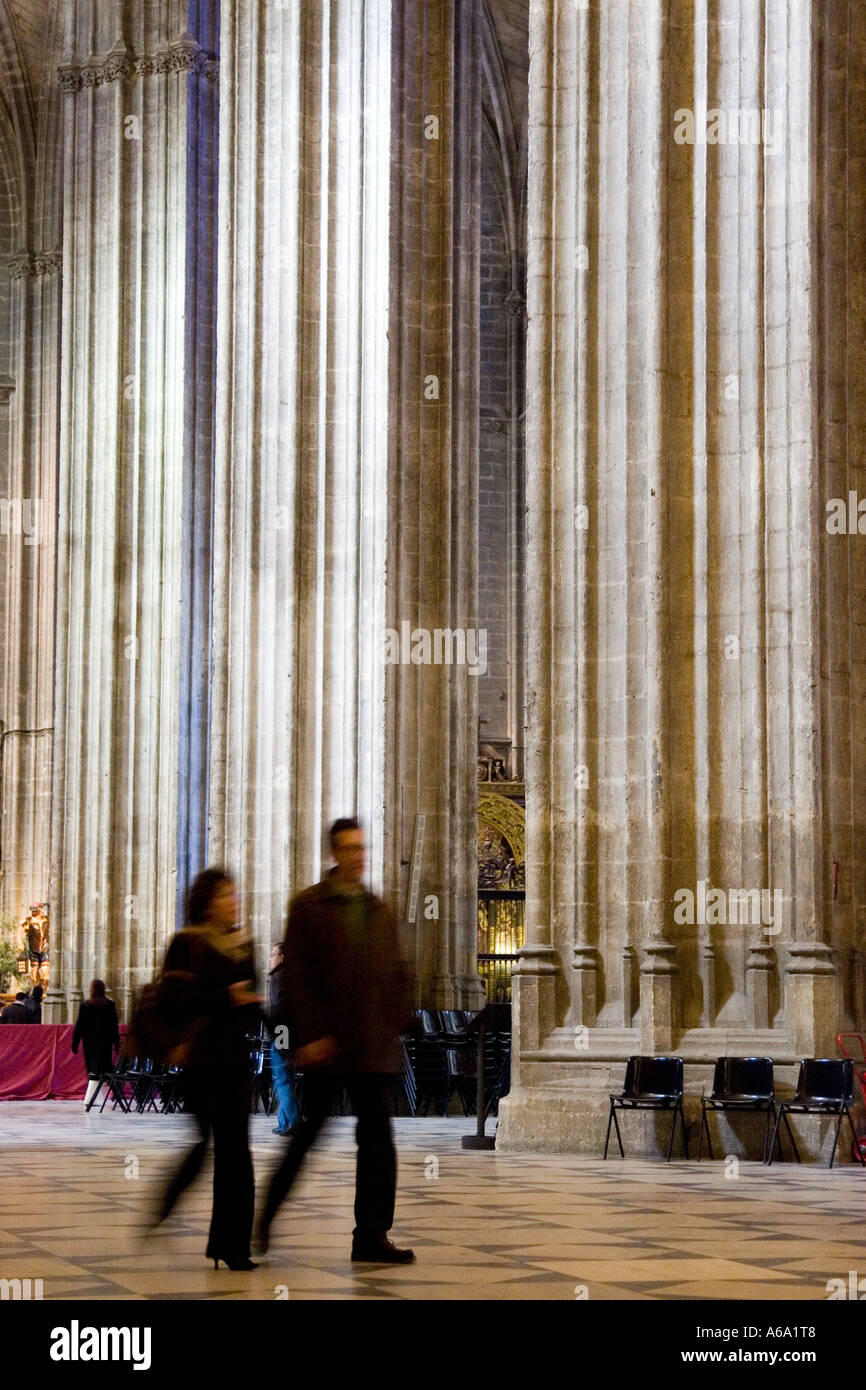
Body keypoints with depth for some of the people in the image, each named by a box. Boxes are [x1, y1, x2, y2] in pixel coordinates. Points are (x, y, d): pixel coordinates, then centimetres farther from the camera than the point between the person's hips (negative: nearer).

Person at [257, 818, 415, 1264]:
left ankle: (371, 1235, 5)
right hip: (325, 1044, -4)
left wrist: (393, 1025, 3)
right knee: (308, 1132, 4)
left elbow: (395, 974, 16)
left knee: (377, 1140, 0)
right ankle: (265, 1219, 23)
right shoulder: (309, 906, -2)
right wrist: (309, 1034, -15)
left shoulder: (379, 910, 14)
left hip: (372, 1047, 4)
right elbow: (295, 974, -8)